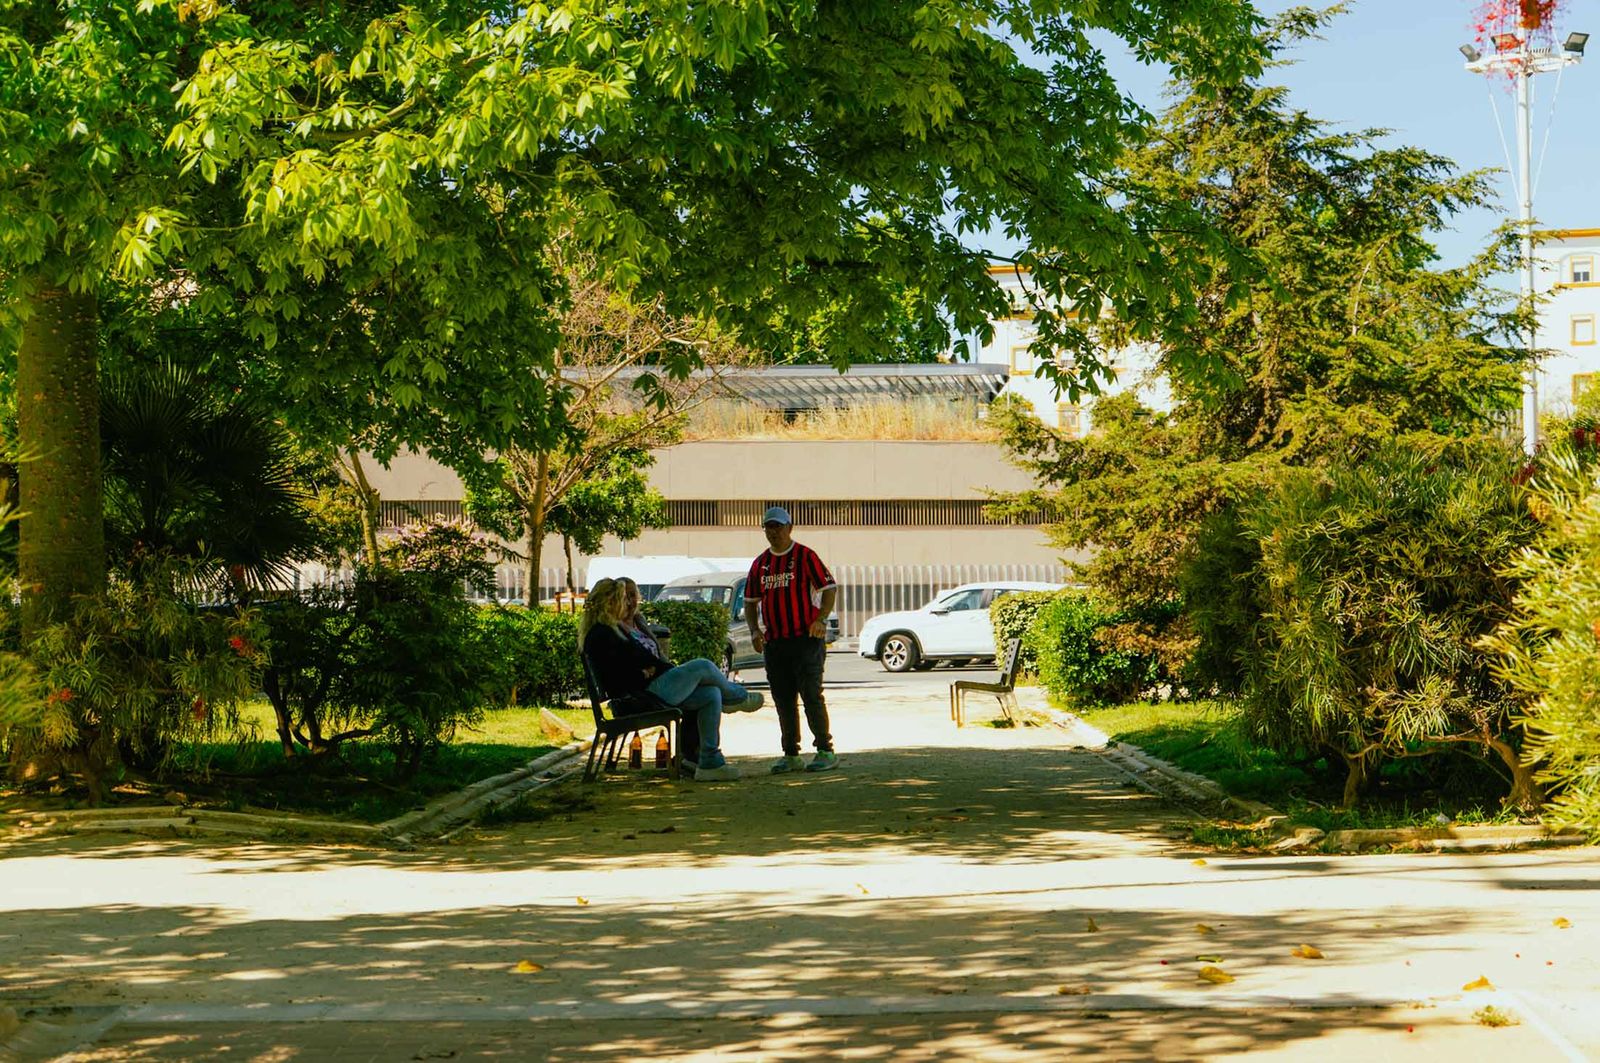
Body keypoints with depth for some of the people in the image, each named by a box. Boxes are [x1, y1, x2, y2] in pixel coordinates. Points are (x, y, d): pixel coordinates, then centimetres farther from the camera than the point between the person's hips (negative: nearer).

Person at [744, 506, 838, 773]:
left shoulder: (805, 556, -2)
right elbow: (750, 601, 20)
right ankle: (791, 755, 13)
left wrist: (821, 619, -17)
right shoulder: (760, 564, 14)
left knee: (811, 695, -8)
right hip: (774, 642, 6)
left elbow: (830, 588, -4)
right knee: (783, 701, 7)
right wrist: (755, 630, 5)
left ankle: (826, 751, -2)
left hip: (806, 638, -6)